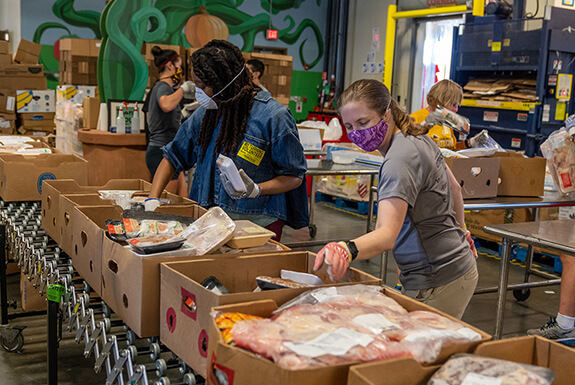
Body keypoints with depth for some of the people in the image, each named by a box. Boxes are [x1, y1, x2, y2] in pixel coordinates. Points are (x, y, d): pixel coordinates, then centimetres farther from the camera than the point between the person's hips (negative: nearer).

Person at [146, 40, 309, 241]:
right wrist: (152, 200, 6)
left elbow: (295, 177, -4)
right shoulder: (205, 114, 9)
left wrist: (256, 190, -21)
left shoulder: (273, 116, -9)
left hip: (259, 224, -4)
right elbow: (172, 157, 18)